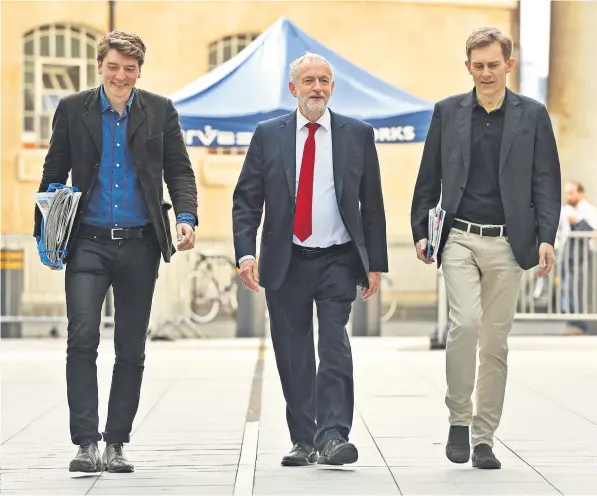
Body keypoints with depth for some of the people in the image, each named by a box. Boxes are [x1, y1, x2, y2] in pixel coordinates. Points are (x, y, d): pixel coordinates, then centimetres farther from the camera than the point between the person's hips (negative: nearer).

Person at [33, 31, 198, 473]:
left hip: (140, 245, 2)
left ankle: (116, 443, 17)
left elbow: (179, 170, 6)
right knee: (82, 338, -15)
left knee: (131, 350, 6)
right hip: (88, 243, -1)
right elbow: (54, 174, 9)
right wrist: (45, 232, 1)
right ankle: (87, 442, -11)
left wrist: (186, 216, -11)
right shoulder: (72, 109, 5)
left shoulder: (160, 111, 7)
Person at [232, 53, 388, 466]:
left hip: (338, 261, -1)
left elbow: (372, 204, 7)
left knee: (335, 347, -14)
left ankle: (333, 437, -17)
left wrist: (376, 263, 3)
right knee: (293, 356, 5)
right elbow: (246, 200, 4)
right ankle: (304, 442, 15)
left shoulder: (358, 135, 5)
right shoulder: (268, 135, 6)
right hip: (285, 262, 1)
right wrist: (246, 252, -9)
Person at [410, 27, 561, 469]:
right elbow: (429, 178, 10)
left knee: (496, 342, 4)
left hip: (506, 244, 1)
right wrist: (421, 231, 5)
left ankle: (484, 438, 14)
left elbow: (546, 181, 4)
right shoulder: (448, 112, 7)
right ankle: (459, 420, -2)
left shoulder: (533, 115, 5)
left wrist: (546, 237, -6)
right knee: (466, 322, -19)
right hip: (460, 238, 0)